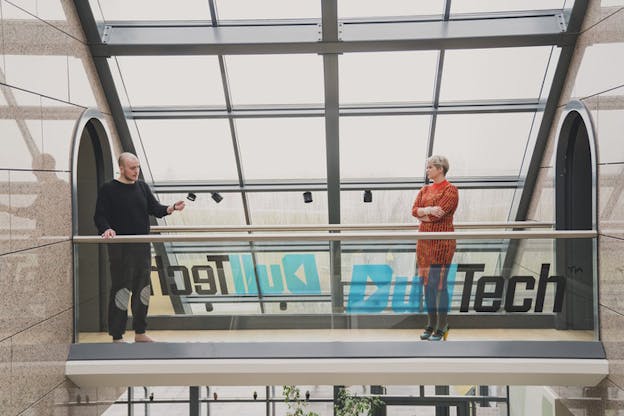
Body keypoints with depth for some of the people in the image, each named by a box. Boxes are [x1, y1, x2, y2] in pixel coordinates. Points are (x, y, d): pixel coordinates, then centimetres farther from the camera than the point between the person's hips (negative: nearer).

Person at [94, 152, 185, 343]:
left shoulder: (142, 187, 11)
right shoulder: (108, 189, -5)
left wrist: (170, 208, -10)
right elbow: (100, 216, -7)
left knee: (143, 289, 12)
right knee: (121, 290, -3)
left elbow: (154, 208, 8)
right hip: (120, 248, -6)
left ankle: (140, 333, 24)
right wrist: (106, 229, -26)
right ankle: (117, 337, 8)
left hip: (142, 245, 6)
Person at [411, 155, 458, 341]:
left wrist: (421, 214, -4)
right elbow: (414, 210, 1)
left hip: (442, 242, -7)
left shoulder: (450, 190, -8)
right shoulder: (424, 190, 14)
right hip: (424, 240, 7)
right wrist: (427, 210, -18)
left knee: (439, 284, -4)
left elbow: (438, 214, -19)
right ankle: (431, 324, 20)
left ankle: (441, 328, 6)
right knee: (427, 284, 10)